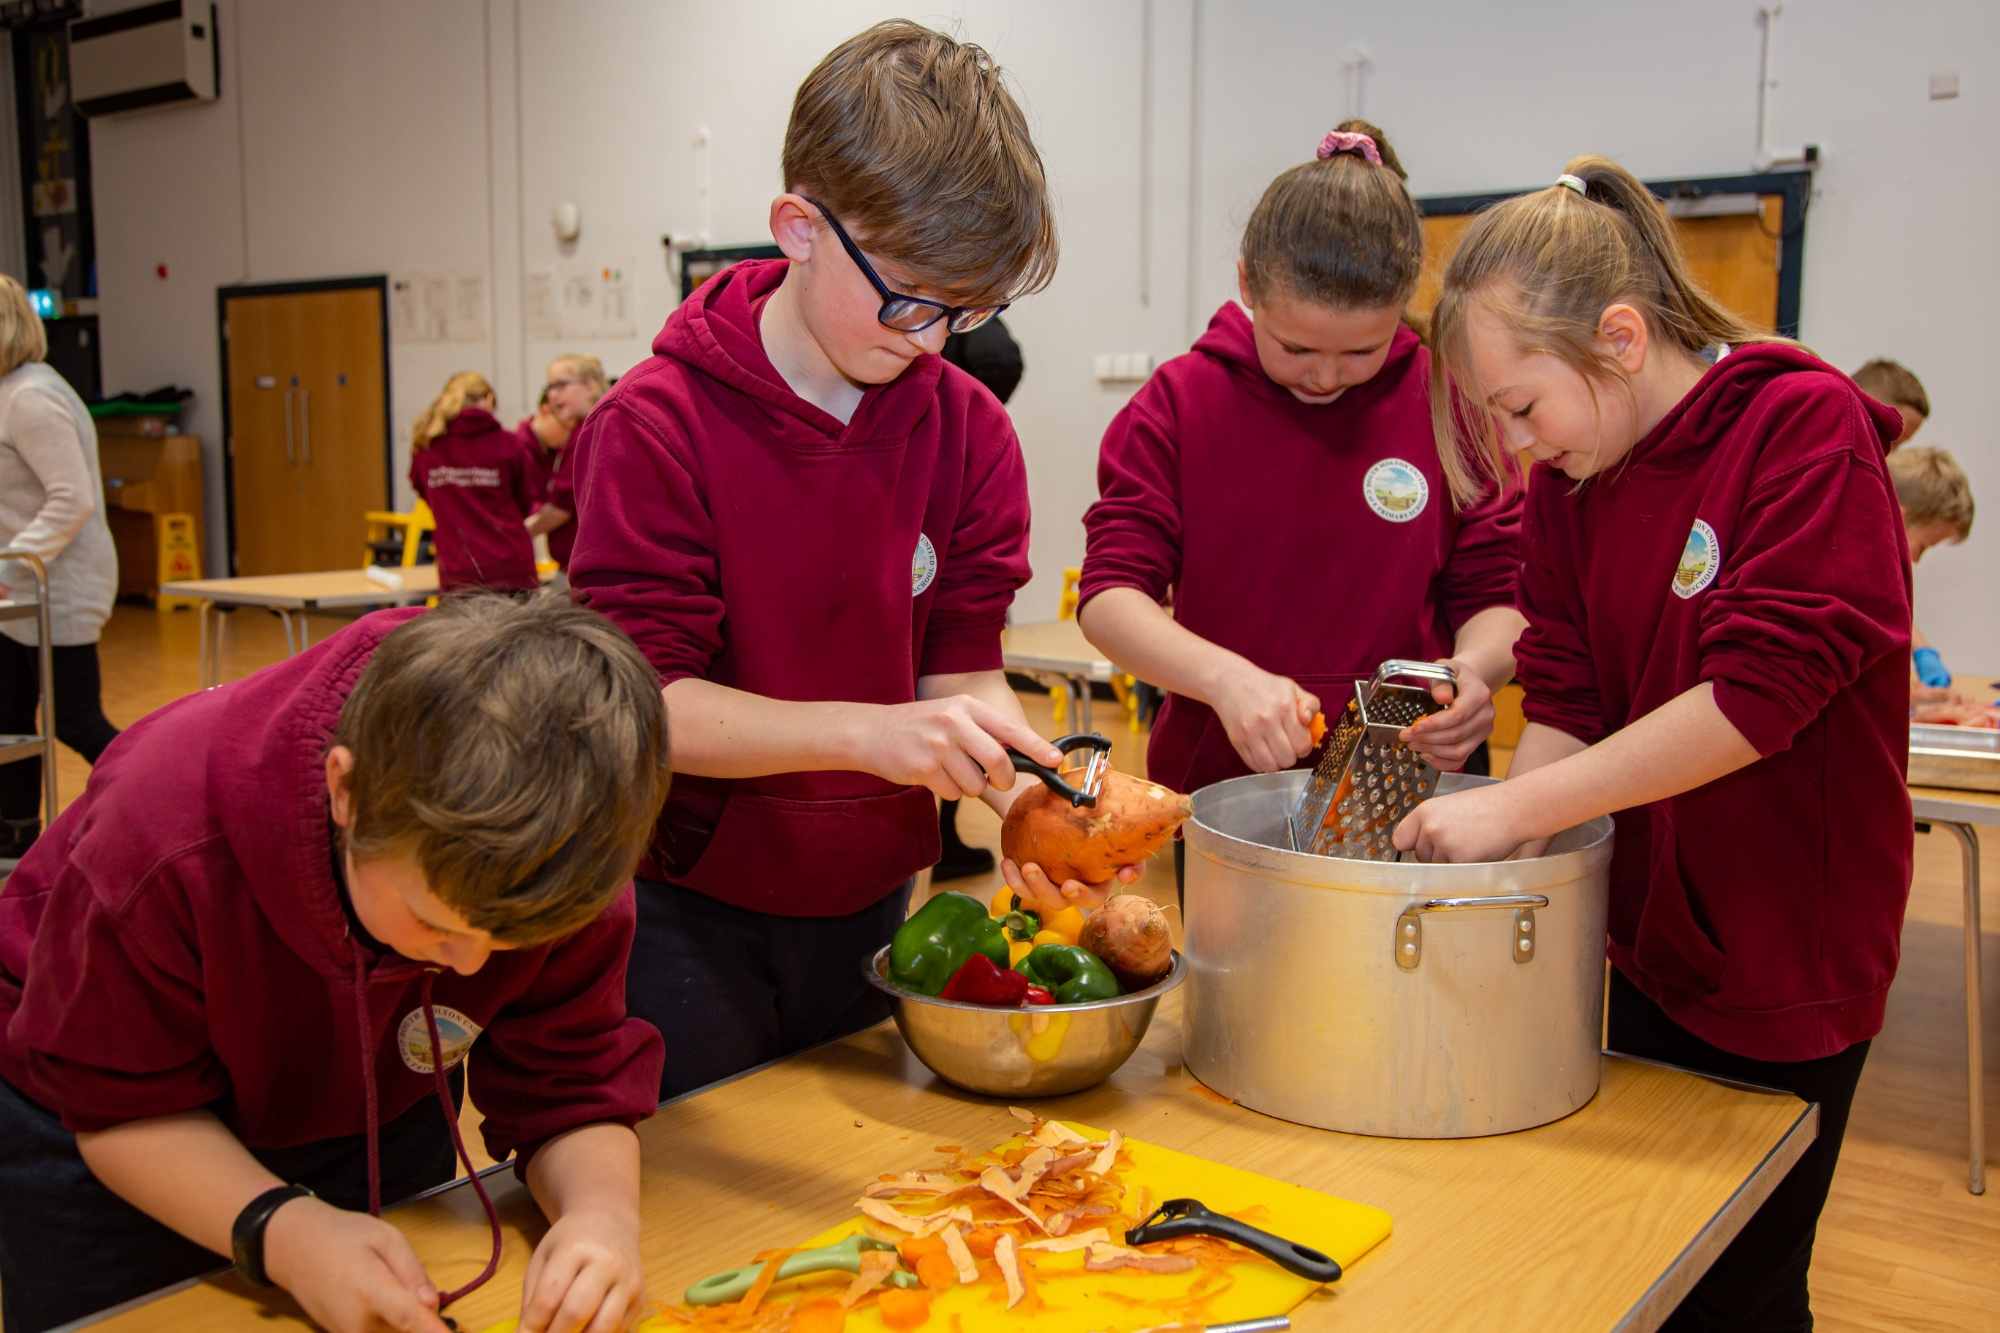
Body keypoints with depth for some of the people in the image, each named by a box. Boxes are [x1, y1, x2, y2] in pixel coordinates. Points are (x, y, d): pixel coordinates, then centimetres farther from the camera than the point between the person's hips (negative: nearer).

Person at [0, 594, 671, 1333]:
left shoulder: (566, 869, -31)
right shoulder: (165, 849, -39)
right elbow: (125, 1107, -26)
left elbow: (570, 1088, -23)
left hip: (377, 1121, 2)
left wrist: (602, 1209, -45)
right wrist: (279, 1231, -42)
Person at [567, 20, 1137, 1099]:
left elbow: (962, 666, -4)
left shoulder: (969, 431, -4)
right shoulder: (657, 427, -18)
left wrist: (1028, 802, -23)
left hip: (866, 905, 5)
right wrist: (865, 733, -34)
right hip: (686, 914, -4)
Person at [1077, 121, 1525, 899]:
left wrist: (1474, 666, -22)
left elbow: (1496, 595, 2)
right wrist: (1223, 675, -30)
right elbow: (1108, 596, -12)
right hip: (1220, 792, 0)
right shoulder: (1179, 405, -5)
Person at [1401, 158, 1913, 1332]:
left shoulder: (1808, 427, -17)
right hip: (1651, 939, 6)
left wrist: (1516, 806, -26)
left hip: (1783, 961, -6)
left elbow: (1762, 692, -26)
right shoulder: (1569, 483, 2)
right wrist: (1498, 864, -17)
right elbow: (1567, 700, -2)